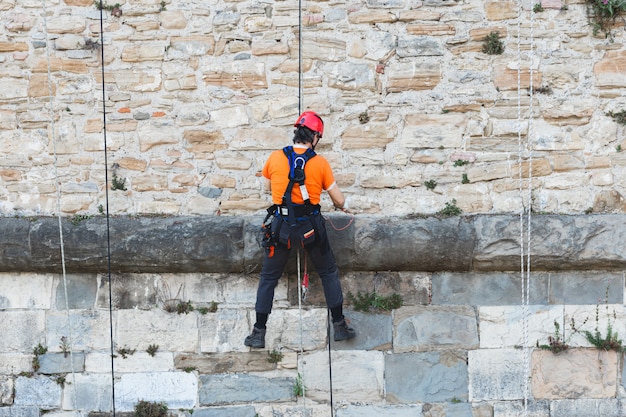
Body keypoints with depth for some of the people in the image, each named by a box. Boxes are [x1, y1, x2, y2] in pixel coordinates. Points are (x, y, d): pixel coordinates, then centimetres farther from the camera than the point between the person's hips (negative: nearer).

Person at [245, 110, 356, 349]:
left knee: (269, 278, 13)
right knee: (329, 273, 18)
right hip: (311, 228, -1)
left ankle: (258, 333, 14)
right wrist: (340, 205, 21)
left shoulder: (275, 158, -4)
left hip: (280, 227, 1)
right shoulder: (320, 163, -8)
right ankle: (339, 326, 22)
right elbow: (339, 200, -2)